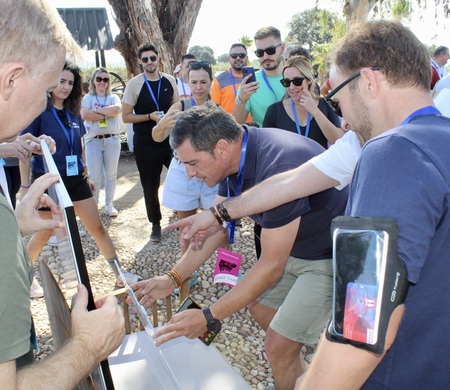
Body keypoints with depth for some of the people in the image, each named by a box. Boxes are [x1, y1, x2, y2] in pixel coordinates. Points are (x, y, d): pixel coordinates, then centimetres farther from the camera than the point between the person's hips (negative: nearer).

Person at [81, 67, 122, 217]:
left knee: (111, 175, 8)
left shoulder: (113, 97, 8)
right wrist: (106, 114, -10)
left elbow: (117, 109, -15)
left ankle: (109, 204, 22)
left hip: (112, 140, 1)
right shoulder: (88, 98, 7)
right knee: (94, 176, 2)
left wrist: (96, 110, -10)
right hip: (93, 141, -1)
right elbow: (84, 115, -12)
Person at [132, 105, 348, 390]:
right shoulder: (235, 156, -8)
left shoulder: (277, 167, -35)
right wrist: (172, 278, -2)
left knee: (279, 347, -7)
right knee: (259, 306, 18)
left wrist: (208, 318, -21)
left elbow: (271, 267, -28)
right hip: (294, 246, 9)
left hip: (330, 256, -8)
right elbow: (218, 226, 3)